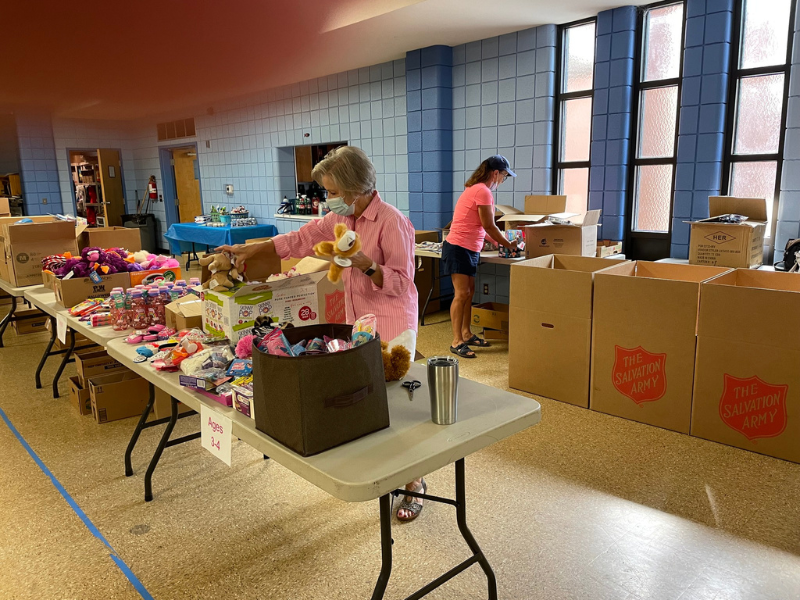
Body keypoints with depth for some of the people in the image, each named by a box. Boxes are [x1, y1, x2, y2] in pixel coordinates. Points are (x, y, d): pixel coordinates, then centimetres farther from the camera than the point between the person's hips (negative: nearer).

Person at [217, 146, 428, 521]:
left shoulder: (392, 222, -16)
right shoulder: (340, 218, 7)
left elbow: (401, 282, -16)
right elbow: (299, 240, 13)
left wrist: (366, 265, -30)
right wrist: (248, 251, 12)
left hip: (392, 326, -7)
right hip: (357, 322, 7)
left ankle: (414, 482, 15)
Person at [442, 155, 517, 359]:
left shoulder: (476, 189, 17)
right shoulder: (483, 191, -15)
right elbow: (489, 226, -13)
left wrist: (500, 239, 21)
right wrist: (508, 245, -1)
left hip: (468, 249, 10)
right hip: (459, 248, -10)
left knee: (469, 292, 13)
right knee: (462, 293, -9)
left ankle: (466, 334, 22)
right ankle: (457, 342, -5)